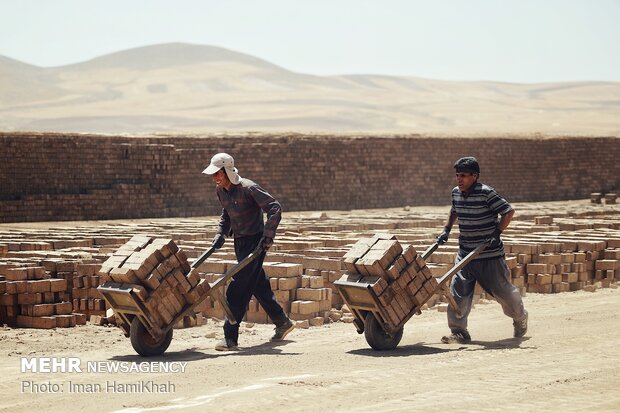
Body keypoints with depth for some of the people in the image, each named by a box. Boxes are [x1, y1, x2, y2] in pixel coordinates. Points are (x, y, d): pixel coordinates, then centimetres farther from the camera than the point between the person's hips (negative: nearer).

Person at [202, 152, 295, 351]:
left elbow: (275, 208, -21)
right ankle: (283, 323, 34)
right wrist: (221, 234, 12)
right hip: (240, 242, 8)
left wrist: (268, 235, -25)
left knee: (237, 289, -13)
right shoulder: (220, 190, 4)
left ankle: (230, 338, -13)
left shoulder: (248, 189, -21)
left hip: (255, 241, -8)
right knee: (259, 286, 17)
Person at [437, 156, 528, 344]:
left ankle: (520, 319, 36)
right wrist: (446, 230, 18)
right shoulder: (456, 193, 4)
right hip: (465, 254, 5)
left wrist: (497, 232, -19)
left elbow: (509, 211, -13)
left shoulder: (486, 193, -16)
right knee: (458, 290, -9)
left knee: (502, 289, 8)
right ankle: (459, 332, -6)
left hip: (490, 254, -5)